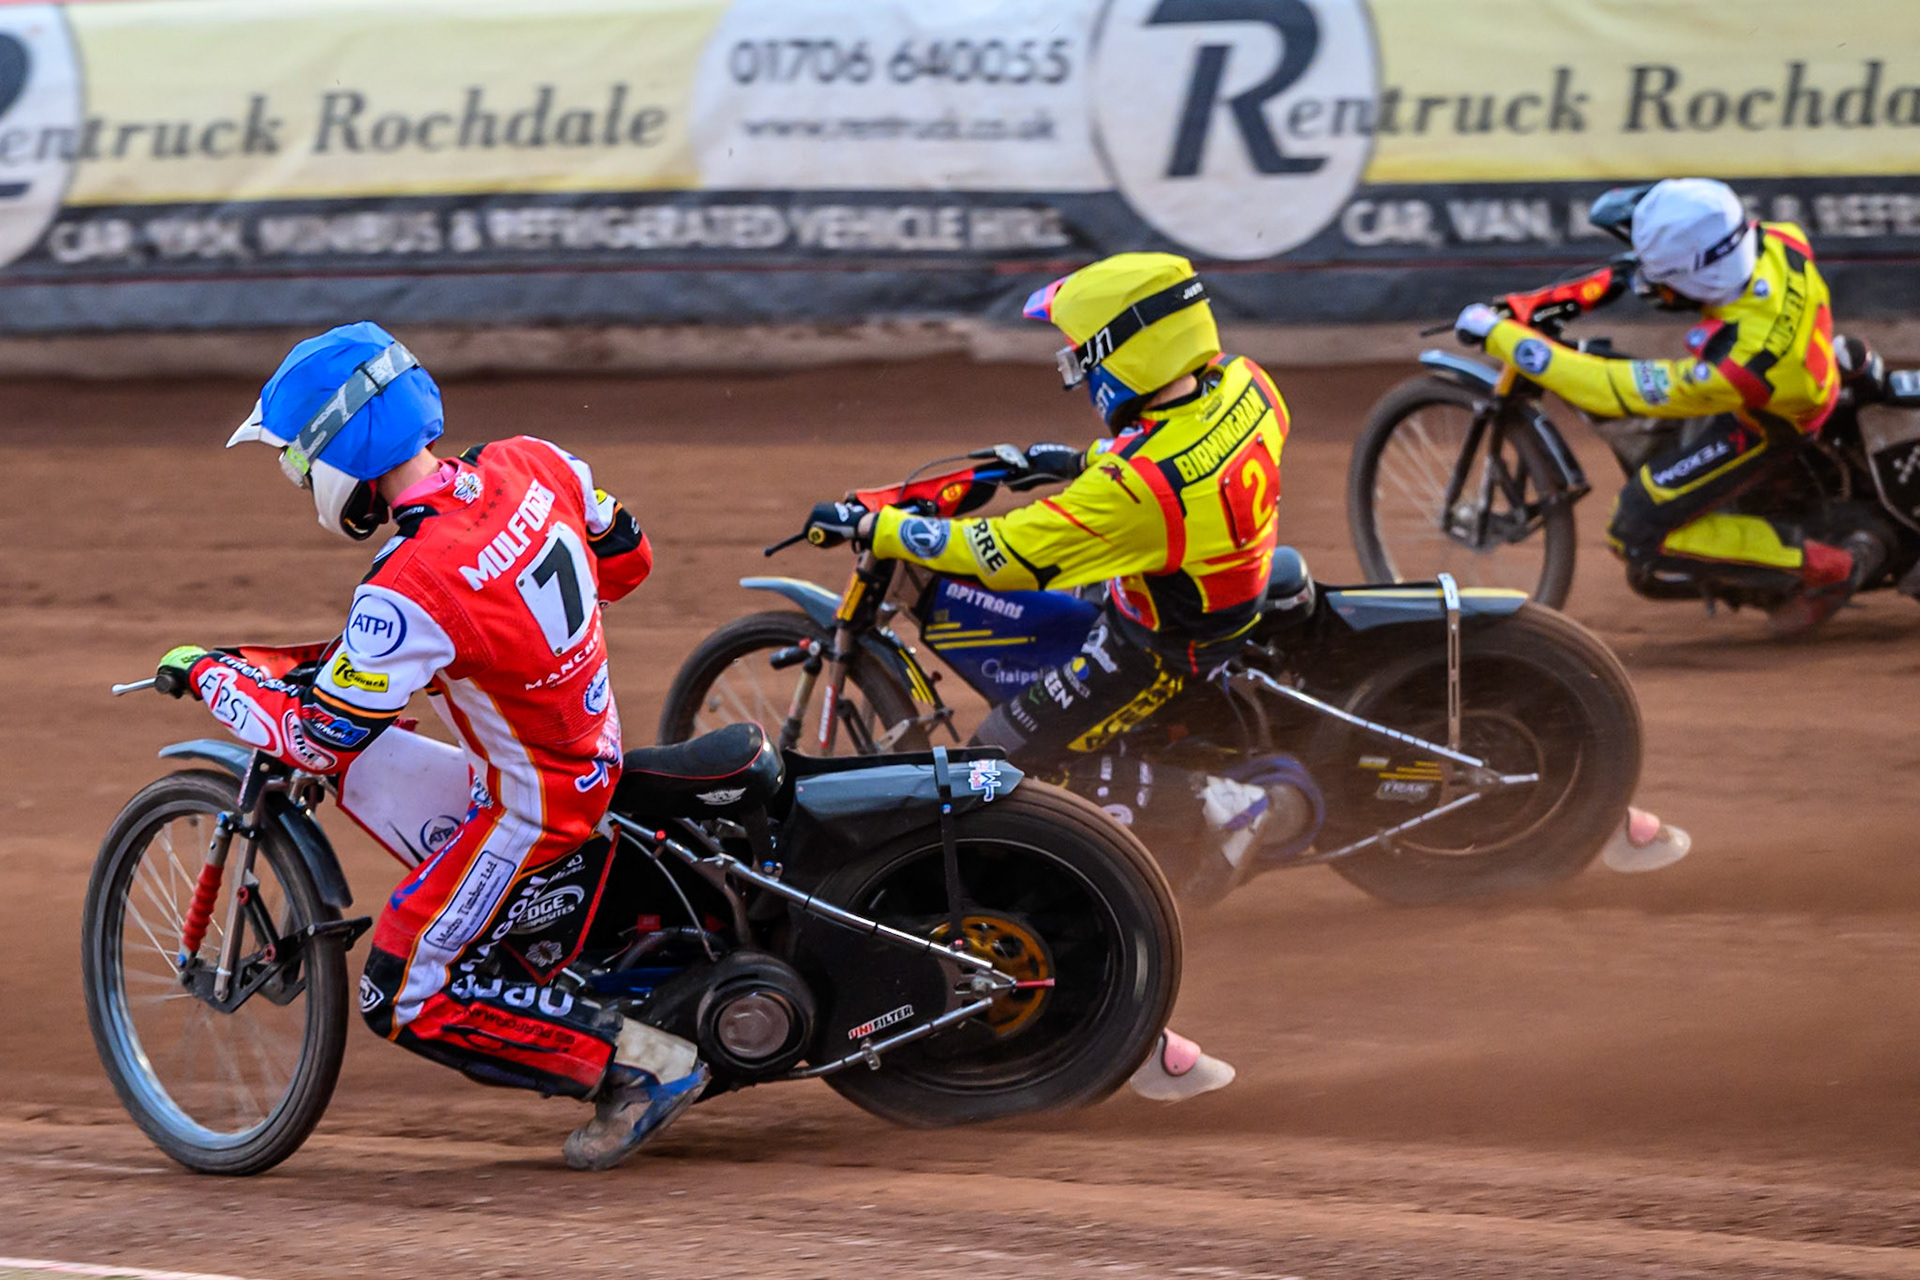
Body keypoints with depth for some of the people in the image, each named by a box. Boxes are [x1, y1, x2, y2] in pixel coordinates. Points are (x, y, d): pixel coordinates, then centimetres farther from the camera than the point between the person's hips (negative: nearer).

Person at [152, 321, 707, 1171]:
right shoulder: (531, 465, -9)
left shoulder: (410, 593, -31)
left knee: (403, 1000, 1)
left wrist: (206, 676, -5)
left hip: (529, 809, -8)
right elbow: (625, 560, 9)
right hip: (599, 751, 8)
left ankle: (638, 1062, -4)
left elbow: (319, 740, -21)